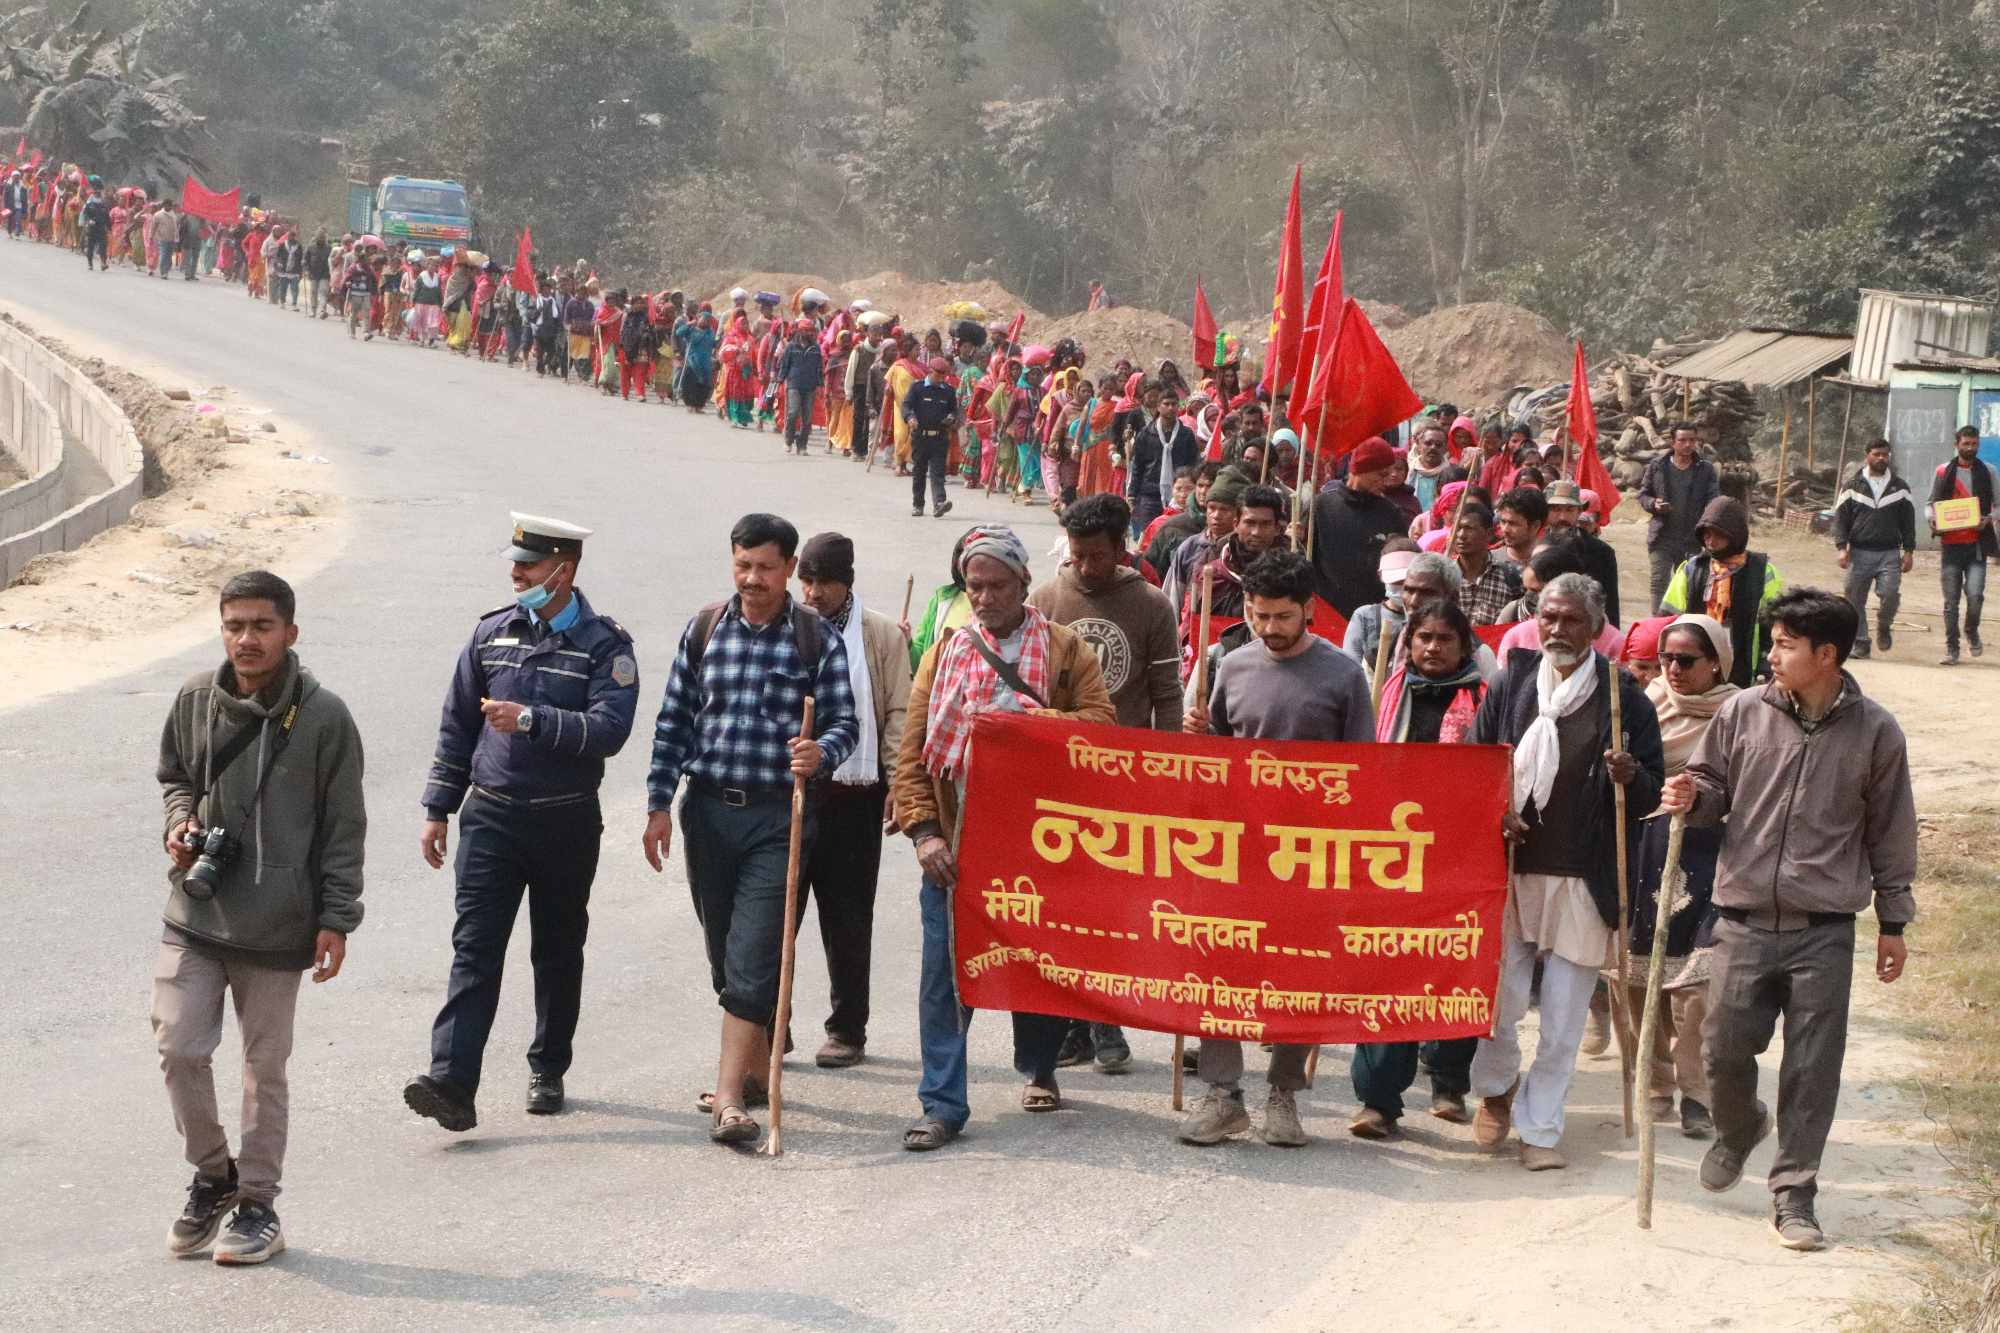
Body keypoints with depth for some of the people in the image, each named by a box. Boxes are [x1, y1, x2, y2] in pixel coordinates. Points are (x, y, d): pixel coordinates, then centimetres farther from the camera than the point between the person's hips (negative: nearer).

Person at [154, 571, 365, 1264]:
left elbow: (343, 827, -3)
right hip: (194, 918, 3)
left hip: (277, 925, -3)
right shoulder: (196, 700, 0)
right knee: (178, 1047, -3)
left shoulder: (323, 716, -9)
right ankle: (212, 1174, 20)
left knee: (265, 1067, 7)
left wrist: (336, 918, -6)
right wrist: (180, 820, -3)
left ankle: (258, 1202, 20)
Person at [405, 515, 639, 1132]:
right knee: (475, 949, -9)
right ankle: (451, 1082, -18)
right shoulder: (493, 632, 5)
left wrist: (531, 721, -26)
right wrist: (437, 810, 10)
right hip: (491, 816, 1)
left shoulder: (604, 644, -5)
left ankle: (548, 1071, 28)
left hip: (567, 822, -1)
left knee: (558, 953, 12)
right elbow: (457, 725, 12)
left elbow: (608, 729, -18)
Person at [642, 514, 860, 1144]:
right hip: (708, 812, 4)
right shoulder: (704, 630, 8)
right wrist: (659, 803, 5)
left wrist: (821, 752, -23)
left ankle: (729, 1095, -13)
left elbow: (844, 723, -1)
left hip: (778, 818, -4)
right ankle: (757, 1067, 29)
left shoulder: (818, 639, -1)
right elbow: (674, 721, 10)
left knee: (753, 958, -11)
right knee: (725, 955, 12)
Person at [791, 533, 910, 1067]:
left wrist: (899, 787, -7)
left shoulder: (882, 636, 3)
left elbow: (898, 716, 2)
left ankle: (848, 1031, 15)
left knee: (847, 921, 6)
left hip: (852, 795, -1)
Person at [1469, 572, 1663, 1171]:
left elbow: (1653, 795, 2)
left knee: (1563, 1021, 4)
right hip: (1510, 869, 1)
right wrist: (1493, 812, -6)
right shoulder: (1511, 685, 5)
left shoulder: (1624, 698, -1)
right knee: (1498, 1004, 4)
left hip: (1585, 880, -1)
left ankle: (1540, 1128, 18)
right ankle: (1497, 1088, 33)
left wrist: (1629, 777, -20)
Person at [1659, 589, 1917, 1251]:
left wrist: (1893, 924, 8)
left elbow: (1890, 831, 6)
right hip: (1744, 919, 2)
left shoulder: (1873, 731, -1)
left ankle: (1793, 1191, 12)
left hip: (1823, 929, -1)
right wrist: (1692, 797, -12)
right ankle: (1738, 1129, 36)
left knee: (1813, 1068, 0)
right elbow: (1713, 788, 13)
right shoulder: (1743, 713, 1)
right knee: (1724, 1049, 4)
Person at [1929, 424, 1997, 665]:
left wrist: (1989, 519, -10)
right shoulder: (1943, 471, 6)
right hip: (1950, 543, 1)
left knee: (1975, 594, -15)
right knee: (1951, 601, 3)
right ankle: (1951, 648, 12)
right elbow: (1932, 503, 14)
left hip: (1977, 543, -1)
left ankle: (1972, 632, 14)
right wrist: (1933, 520, -6)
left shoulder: (1987, 471, 5)